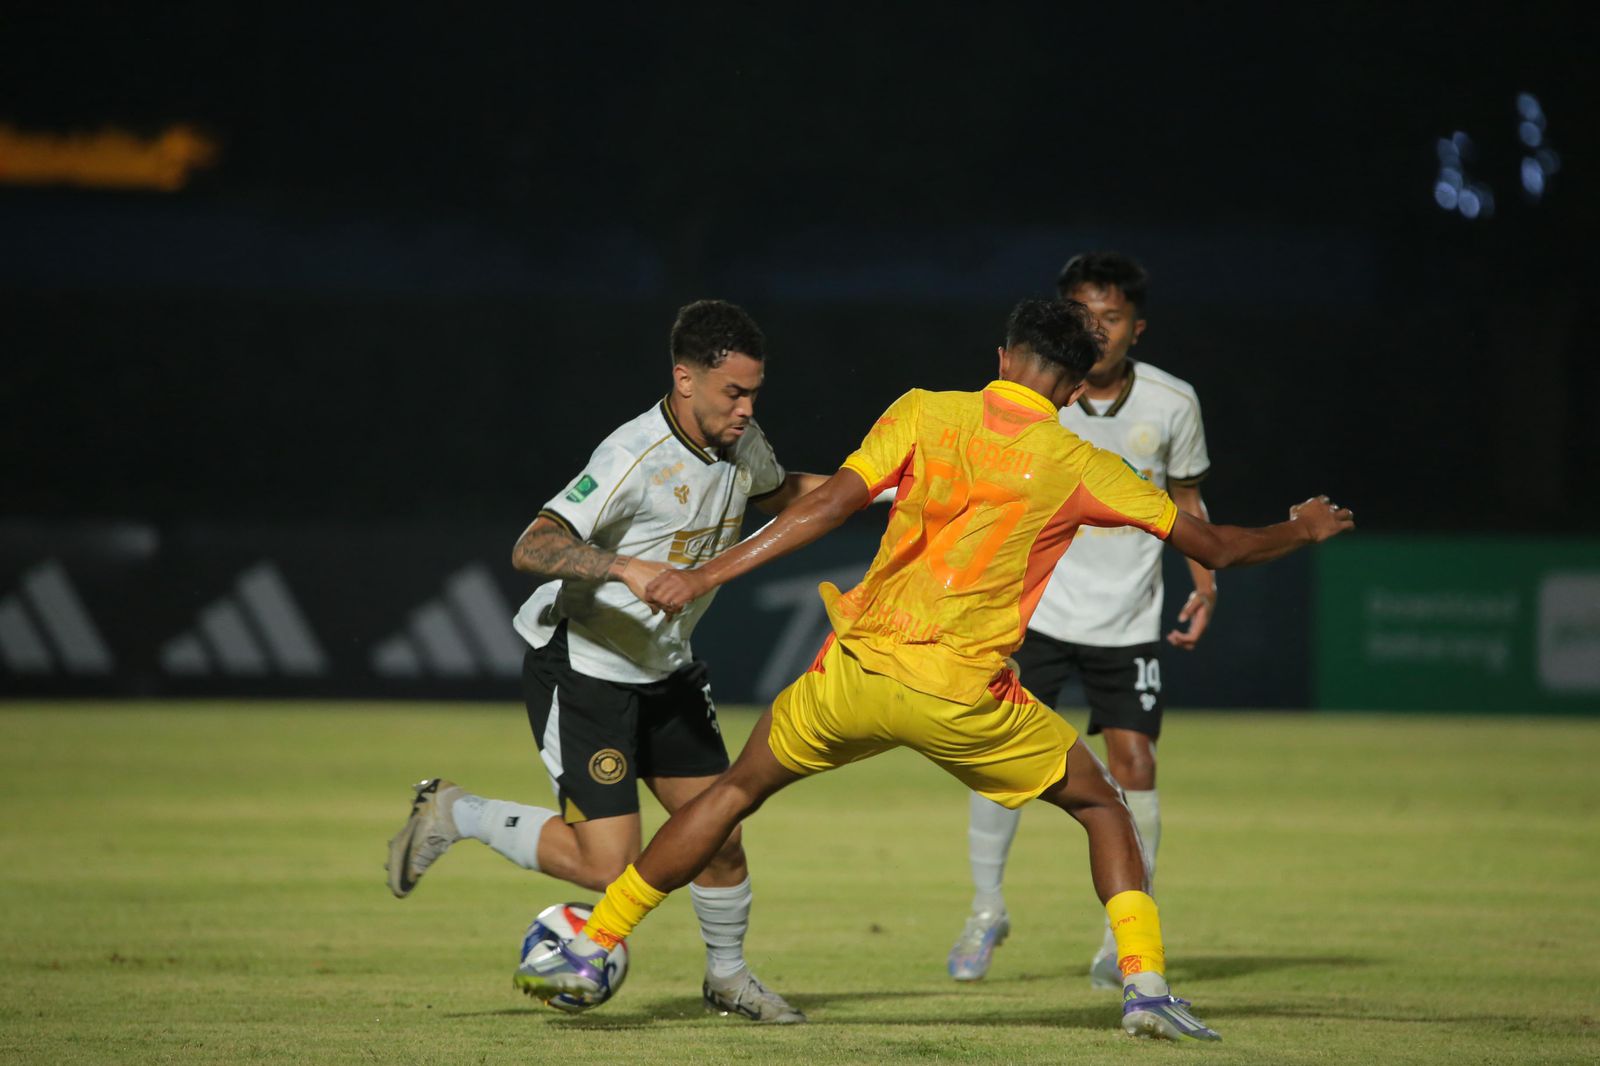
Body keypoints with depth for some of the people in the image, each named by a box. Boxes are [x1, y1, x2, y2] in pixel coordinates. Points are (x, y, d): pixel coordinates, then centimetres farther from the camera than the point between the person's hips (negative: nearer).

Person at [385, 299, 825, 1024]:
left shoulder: (740, 442, -1)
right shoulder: (637, 457, -27)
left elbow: (779, 495, 25)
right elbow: (532, 548, -35)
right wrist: (625, 567, -49)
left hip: (665, 667, 8)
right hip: (581, 669, -8)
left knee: (719, 833, 6)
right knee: (605, 863, -13)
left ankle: (728, 977, 30)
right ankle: (454, 814, 7)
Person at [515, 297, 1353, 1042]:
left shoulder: (924, 414, 1)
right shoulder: (1076, 467, 1)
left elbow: (831, 504, -10)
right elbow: (1214, 547, 7)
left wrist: (708, 575, -12)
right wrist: (1303, 530, 26)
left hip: (857, 670, 2)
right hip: (961, 698, -2)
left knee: (737, 791, 22)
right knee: (1103, 807, 19)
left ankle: (588, 952, 20)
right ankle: (1146, 986, 4)